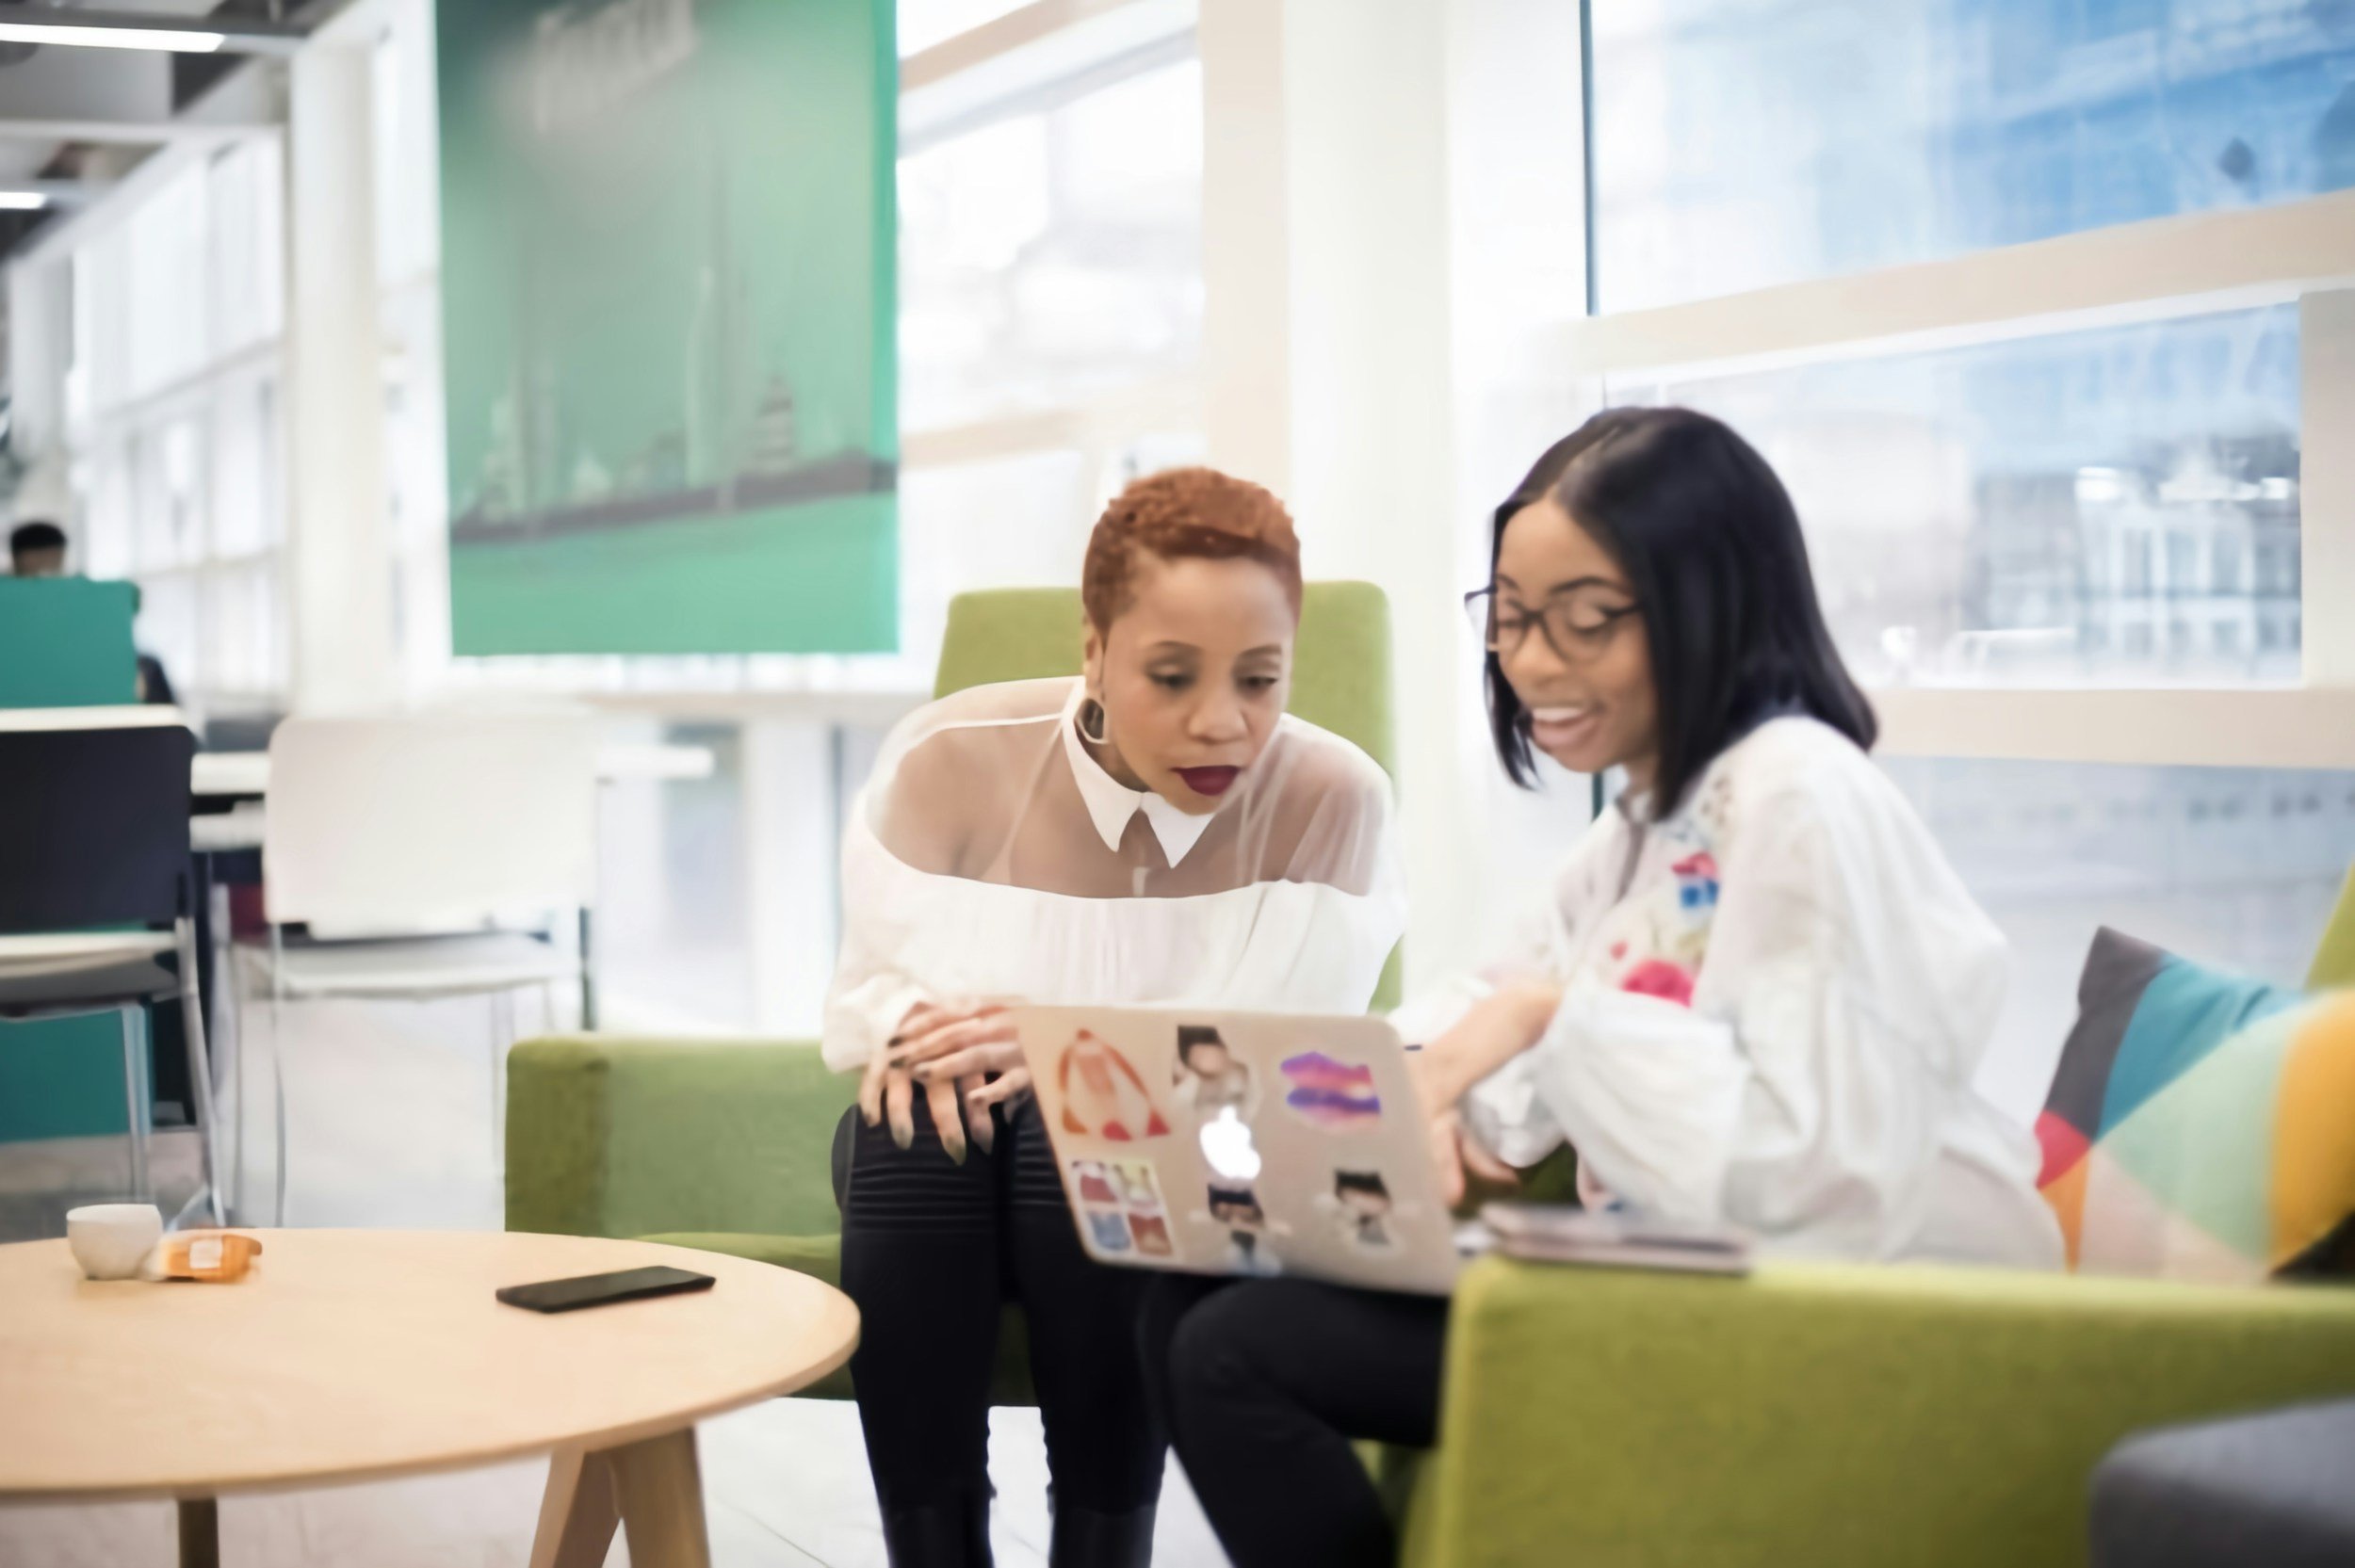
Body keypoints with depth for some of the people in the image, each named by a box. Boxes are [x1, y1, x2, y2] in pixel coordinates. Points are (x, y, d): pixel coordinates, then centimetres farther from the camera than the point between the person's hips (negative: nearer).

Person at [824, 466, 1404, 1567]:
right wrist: (920, 1031, -26)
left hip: (1200, 1183, -1)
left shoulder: (1333, 799, -15)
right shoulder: (950, 759, -11)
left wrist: (1073, 1045, -31)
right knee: (916, 1120, -32)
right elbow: (874, 988, -2)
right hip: (952, 1168, 2)